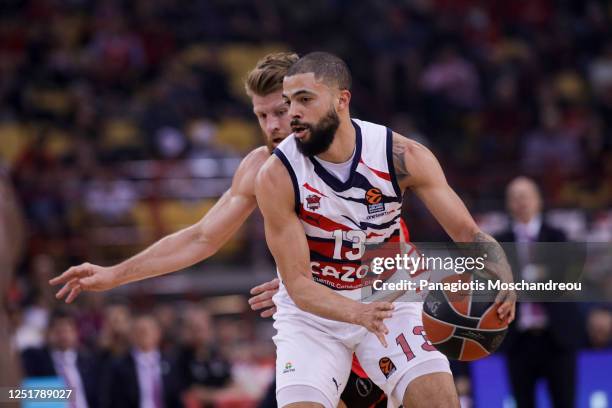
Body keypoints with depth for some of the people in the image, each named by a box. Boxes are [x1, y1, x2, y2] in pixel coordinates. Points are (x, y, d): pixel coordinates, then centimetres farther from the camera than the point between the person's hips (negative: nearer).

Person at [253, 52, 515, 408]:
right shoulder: (277, 177, -20)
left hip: (386, 299, 1)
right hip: (312, 312, -1)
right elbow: (298, 284, -20)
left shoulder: (401, 156, -16)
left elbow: (467, 231, -13)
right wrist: (357, 314, -39)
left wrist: (503, 281, -34)